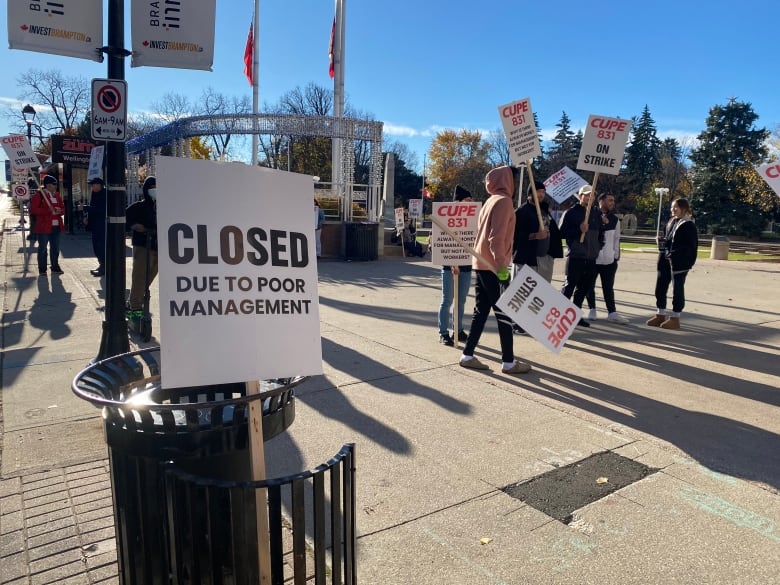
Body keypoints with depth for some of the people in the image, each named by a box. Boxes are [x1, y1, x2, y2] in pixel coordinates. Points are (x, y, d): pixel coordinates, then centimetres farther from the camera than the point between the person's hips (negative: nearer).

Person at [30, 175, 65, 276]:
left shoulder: (57, 195, 12)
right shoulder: (39, 195, -7)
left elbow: (62, 207, 18)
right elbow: (33, 209, -13)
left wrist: (59, 211, -6)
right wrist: (48, 210, -20)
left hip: (56, 226, 6)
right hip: (43, 226, -6)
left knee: (55, 248, 11)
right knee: (42, 248, 2)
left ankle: (55, 267, 21)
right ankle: (42, 269, 9)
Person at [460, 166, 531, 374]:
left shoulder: (491, 200, 18)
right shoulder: (504, 201, -10)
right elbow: (496, 237, -21)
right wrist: (501, 264, -24)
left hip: (482, 263, 9)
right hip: (492, 266, -9)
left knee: (481, 311, 11)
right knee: (504, 313, -3)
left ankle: (467, 355, 12)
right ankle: (509, 362, 2)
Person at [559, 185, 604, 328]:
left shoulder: (596, 215, 16)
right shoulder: (571, 212, -1)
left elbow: (600, 233, 26)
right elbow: (562, 232, -7)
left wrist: (598, 246, 12)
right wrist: (579, 229, -17)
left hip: (591, 258, 6)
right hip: (575, 256, -6)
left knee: (584, 287, 9)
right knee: (569, 285, -5)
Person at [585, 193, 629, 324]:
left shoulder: (614, 220, 10)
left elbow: (616, 239, 12)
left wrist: (616, 256, 7)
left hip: (609, 259, 3)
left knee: (608, 287, 6)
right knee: (589, 285, 7)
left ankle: (612, 312, 8)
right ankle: (592, 309, 21)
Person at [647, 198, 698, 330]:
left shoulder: (689, 225, -9)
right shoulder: (671, 222, 13)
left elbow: (691, 246, -13)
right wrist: (662, 241, 2)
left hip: (679, 263, -8)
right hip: (666, 261, 8)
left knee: (677, 289, 2)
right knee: (660, 287, 10)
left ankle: (675, 319, 10)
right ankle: (660, 315, 21)